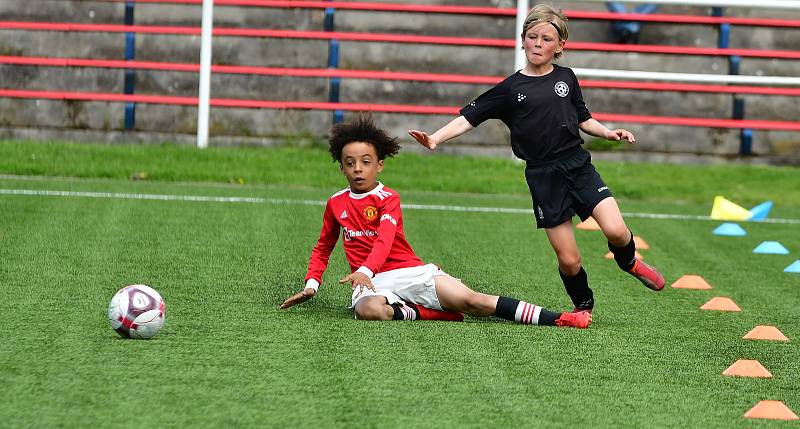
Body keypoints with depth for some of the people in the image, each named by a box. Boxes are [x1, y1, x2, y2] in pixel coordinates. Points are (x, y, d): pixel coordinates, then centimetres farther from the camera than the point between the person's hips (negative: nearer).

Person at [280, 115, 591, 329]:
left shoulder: (388, 199, 1)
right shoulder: (336, 204, 14)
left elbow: (385, 240, -16)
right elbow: (323, 248, 28)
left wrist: (365, 270, -35)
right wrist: (311, 284, 12)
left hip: (412, 271, -1)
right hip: (376, 284, 2)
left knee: (472, 301, -19)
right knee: (368, 310, -39)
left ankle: (557, 319, -22)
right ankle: (433, 313, -26)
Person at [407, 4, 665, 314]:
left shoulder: (566, 78, 8)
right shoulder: (511, 88, 0)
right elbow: (469, 118, -2)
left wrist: (608, 133, 4)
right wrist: (435, 138, -15)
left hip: (578, 164, 2)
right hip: (543, 175, -2)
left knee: (616, 231, -18)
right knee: (568, 260, -3)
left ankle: (629, 262, 17)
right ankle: (583, 306, 26)